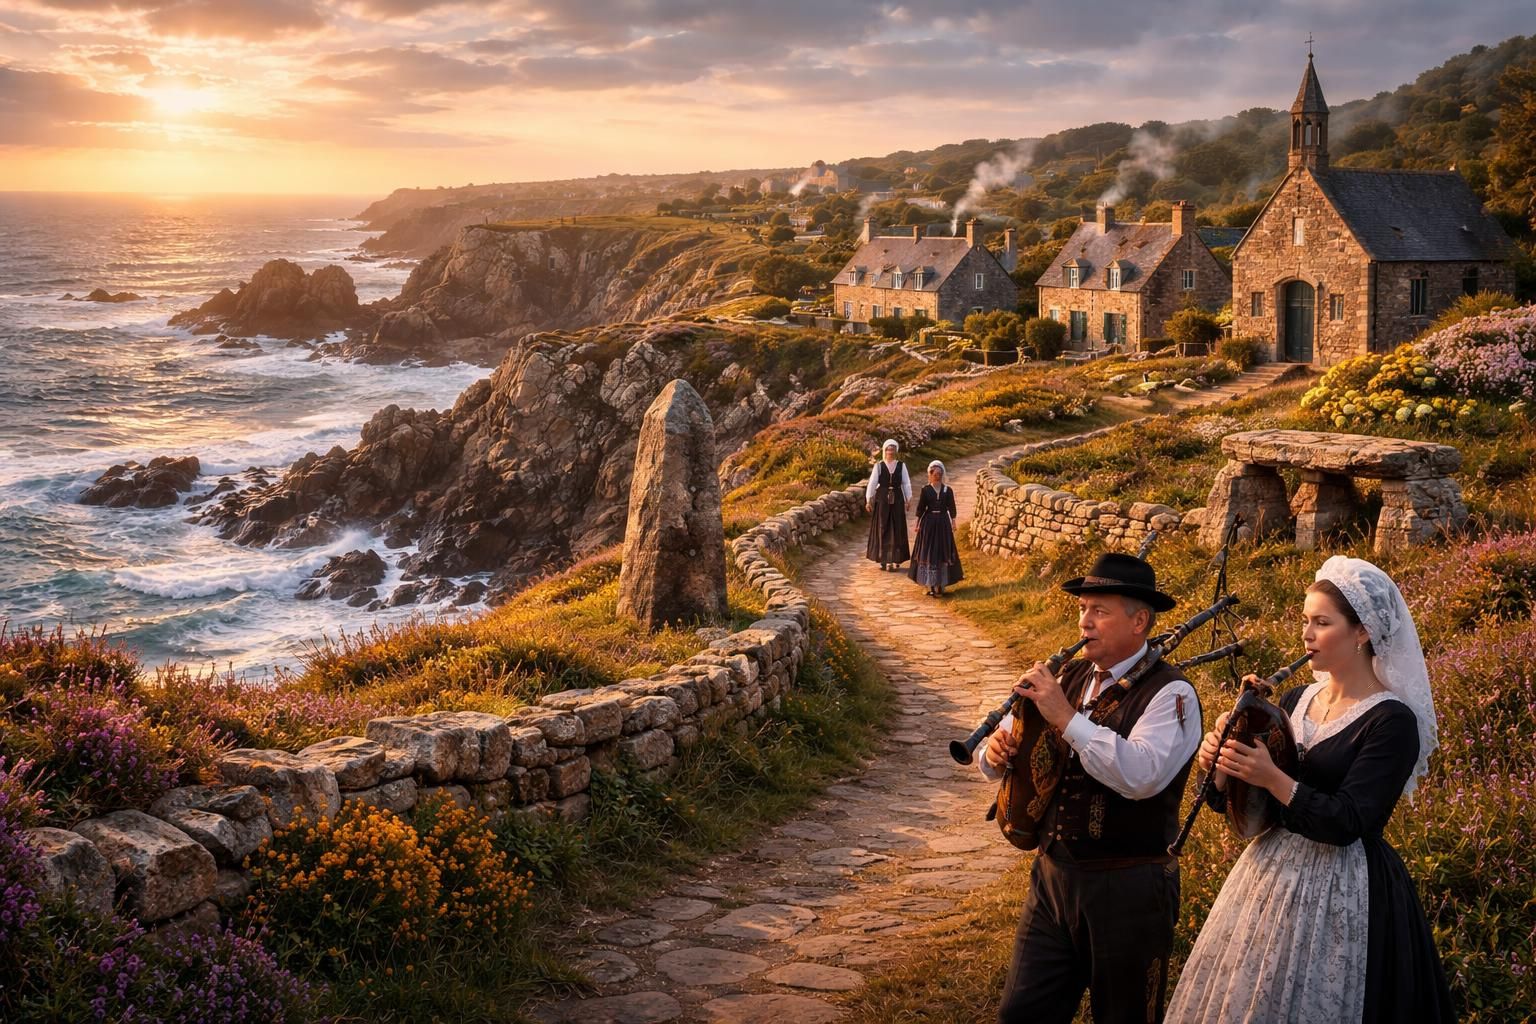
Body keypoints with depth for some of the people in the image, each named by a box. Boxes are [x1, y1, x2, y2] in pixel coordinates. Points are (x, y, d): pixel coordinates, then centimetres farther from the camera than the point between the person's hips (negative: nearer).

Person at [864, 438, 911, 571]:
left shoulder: (901, 466, 2)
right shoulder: (878, 466, -1)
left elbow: (906, 483, 3)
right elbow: (872, 483, -5)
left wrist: (908, 499, -2)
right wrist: (868, 500, -12)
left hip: (897, 500, 1)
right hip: (882, 499, -1)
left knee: (897, 529, 2)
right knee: (882, 529, 2)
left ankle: (895, 559, 10)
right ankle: (883, 560, 8)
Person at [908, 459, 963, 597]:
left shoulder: (948, 490, 1)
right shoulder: (925, 489, -2)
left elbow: (951, 508, 4)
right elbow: (920, 508, 0)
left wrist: (953, 523, 0)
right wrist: (918, 523, -2)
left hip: (943, 522, 1)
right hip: (928, 522, -1)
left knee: (942, 552, 2)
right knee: (928, 552, 2)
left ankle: (940, 584, 7)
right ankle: (930, 585, 8)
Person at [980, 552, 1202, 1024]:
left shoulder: (1170, 693, -13)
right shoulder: (1071, 678, 6)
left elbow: (1141, 775, -30)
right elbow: (1015, 753, 11)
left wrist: (1066, 717, -29)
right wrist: (998, 752, -12)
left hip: (1128, 891, -6)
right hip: (1053, 877, 6)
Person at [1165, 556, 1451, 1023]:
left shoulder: (1391, 721, -13)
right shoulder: (1294, 700, 7)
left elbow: (1347, 823, -20)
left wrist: (1273, 778, -27)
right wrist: (1220, 767, -10)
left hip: (1341, 892, -7)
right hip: (1268, 874, 7)